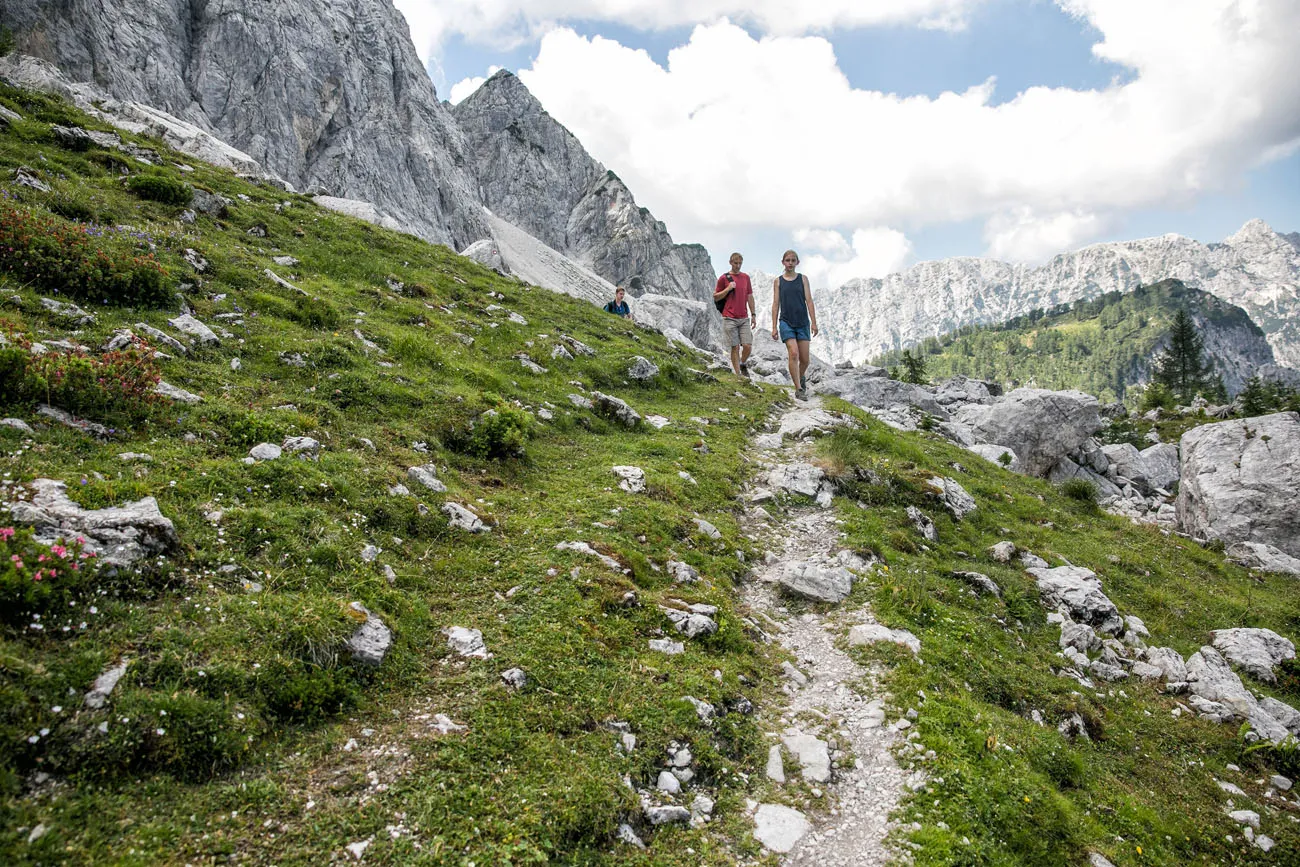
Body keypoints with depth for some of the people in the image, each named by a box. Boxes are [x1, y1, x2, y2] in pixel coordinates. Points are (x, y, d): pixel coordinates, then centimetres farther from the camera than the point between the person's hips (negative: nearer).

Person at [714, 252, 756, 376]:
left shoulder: (746, 277, 13)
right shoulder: (723, 278, 1)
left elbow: (750, 297, 17)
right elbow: (715, 298, 3)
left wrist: (753, 315, 13)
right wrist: (728, 288, -11)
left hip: (744, 319, 3)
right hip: (730, 319, -3)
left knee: (748, 346, -6)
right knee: (735, 347, -4)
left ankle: (743, 364, 23)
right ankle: (738, 375, 4)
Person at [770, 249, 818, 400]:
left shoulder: (803, 279, 7)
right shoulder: (778, 281, 6)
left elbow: (809, 301, 3)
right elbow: (775, 304, 5)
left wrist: (814, 323, -4)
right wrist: (774, 327, 0)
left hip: (802, 322, 2)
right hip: (786, 322, -1)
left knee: (804, 359, 1)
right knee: (793, 354, -18)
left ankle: (801, 377, 33)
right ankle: (798, 389, -12)